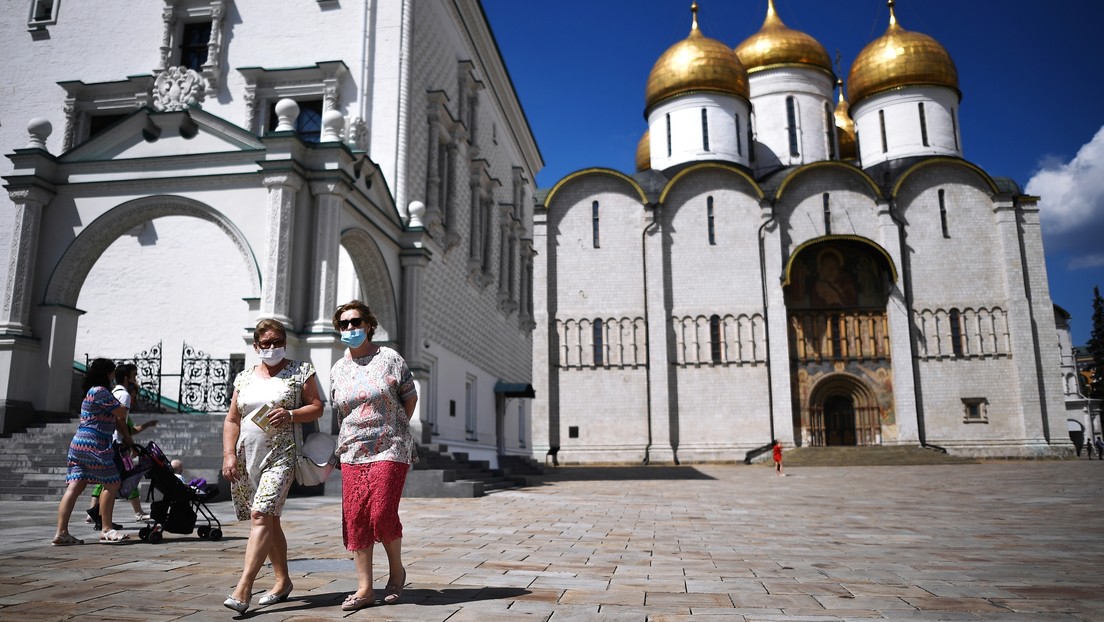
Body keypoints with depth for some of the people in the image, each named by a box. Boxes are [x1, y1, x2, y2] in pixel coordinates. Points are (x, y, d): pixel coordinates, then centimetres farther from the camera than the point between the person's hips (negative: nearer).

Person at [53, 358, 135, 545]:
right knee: (112, 484, -3)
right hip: (93, 444, -10)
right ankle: (106, 530, 1)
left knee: (75, 487, 4)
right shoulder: (100, 391, -10)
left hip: (79, 444, 10)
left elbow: (116, 419, 21)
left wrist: (127, 438, 19)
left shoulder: (92, 392, 23)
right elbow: (121, 414, -11)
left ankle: (61, 532, 0)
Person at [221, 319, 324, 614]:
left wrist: (290, 415, -17)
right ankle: (282, 580, 22)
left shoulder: (300, 371, 4)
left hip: (281, 456, -5)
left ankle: (243, 589, -19)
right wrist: (229, 454, 1)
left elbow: (316, 407, 1)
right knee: (269, 519, 11)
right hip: (246, 457, 5)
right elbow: (232, 420, 12)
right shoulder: (244, 378, 15)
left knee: (261, 515, -17)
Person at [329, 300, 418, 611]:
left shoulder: (389, 358, -2)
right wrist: (336, 450, 14)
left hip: (390, 449, -4)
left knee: (382, 514, -11)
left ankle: (396, 569, 17)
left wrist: (393, 430, 6)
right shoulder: (337, 370, 11)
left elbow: (410, 397, 5)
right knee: (355, 518, 1)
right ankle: (365, 589, 12)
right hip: (352, 452, 4)